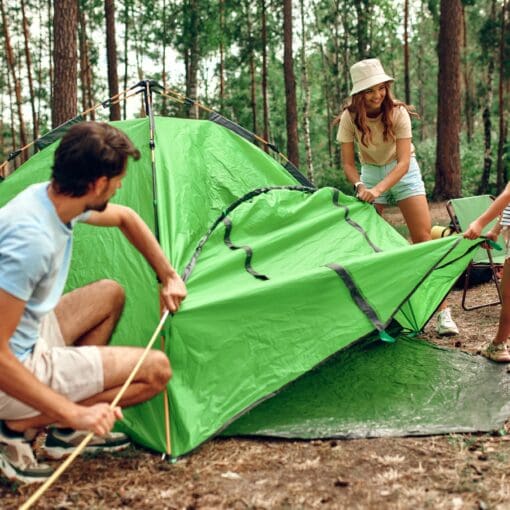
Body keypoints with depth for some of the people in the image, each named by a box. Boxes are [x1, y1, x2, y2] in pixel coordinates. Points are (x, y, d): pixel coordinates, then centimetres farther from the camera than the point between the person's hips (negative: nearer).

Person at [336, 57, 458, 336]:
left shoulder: (398, 112, -22)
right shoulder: (349, 118, -16)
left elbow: (403, 161, -26)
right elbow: (348, 163, -10)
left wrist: (378, 189, -39)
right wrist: (360, 186, -30)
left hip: (402, 172, -2)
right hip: (371, 173, 2)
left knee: (424, 238, -9)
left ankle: (442, 311, -7)